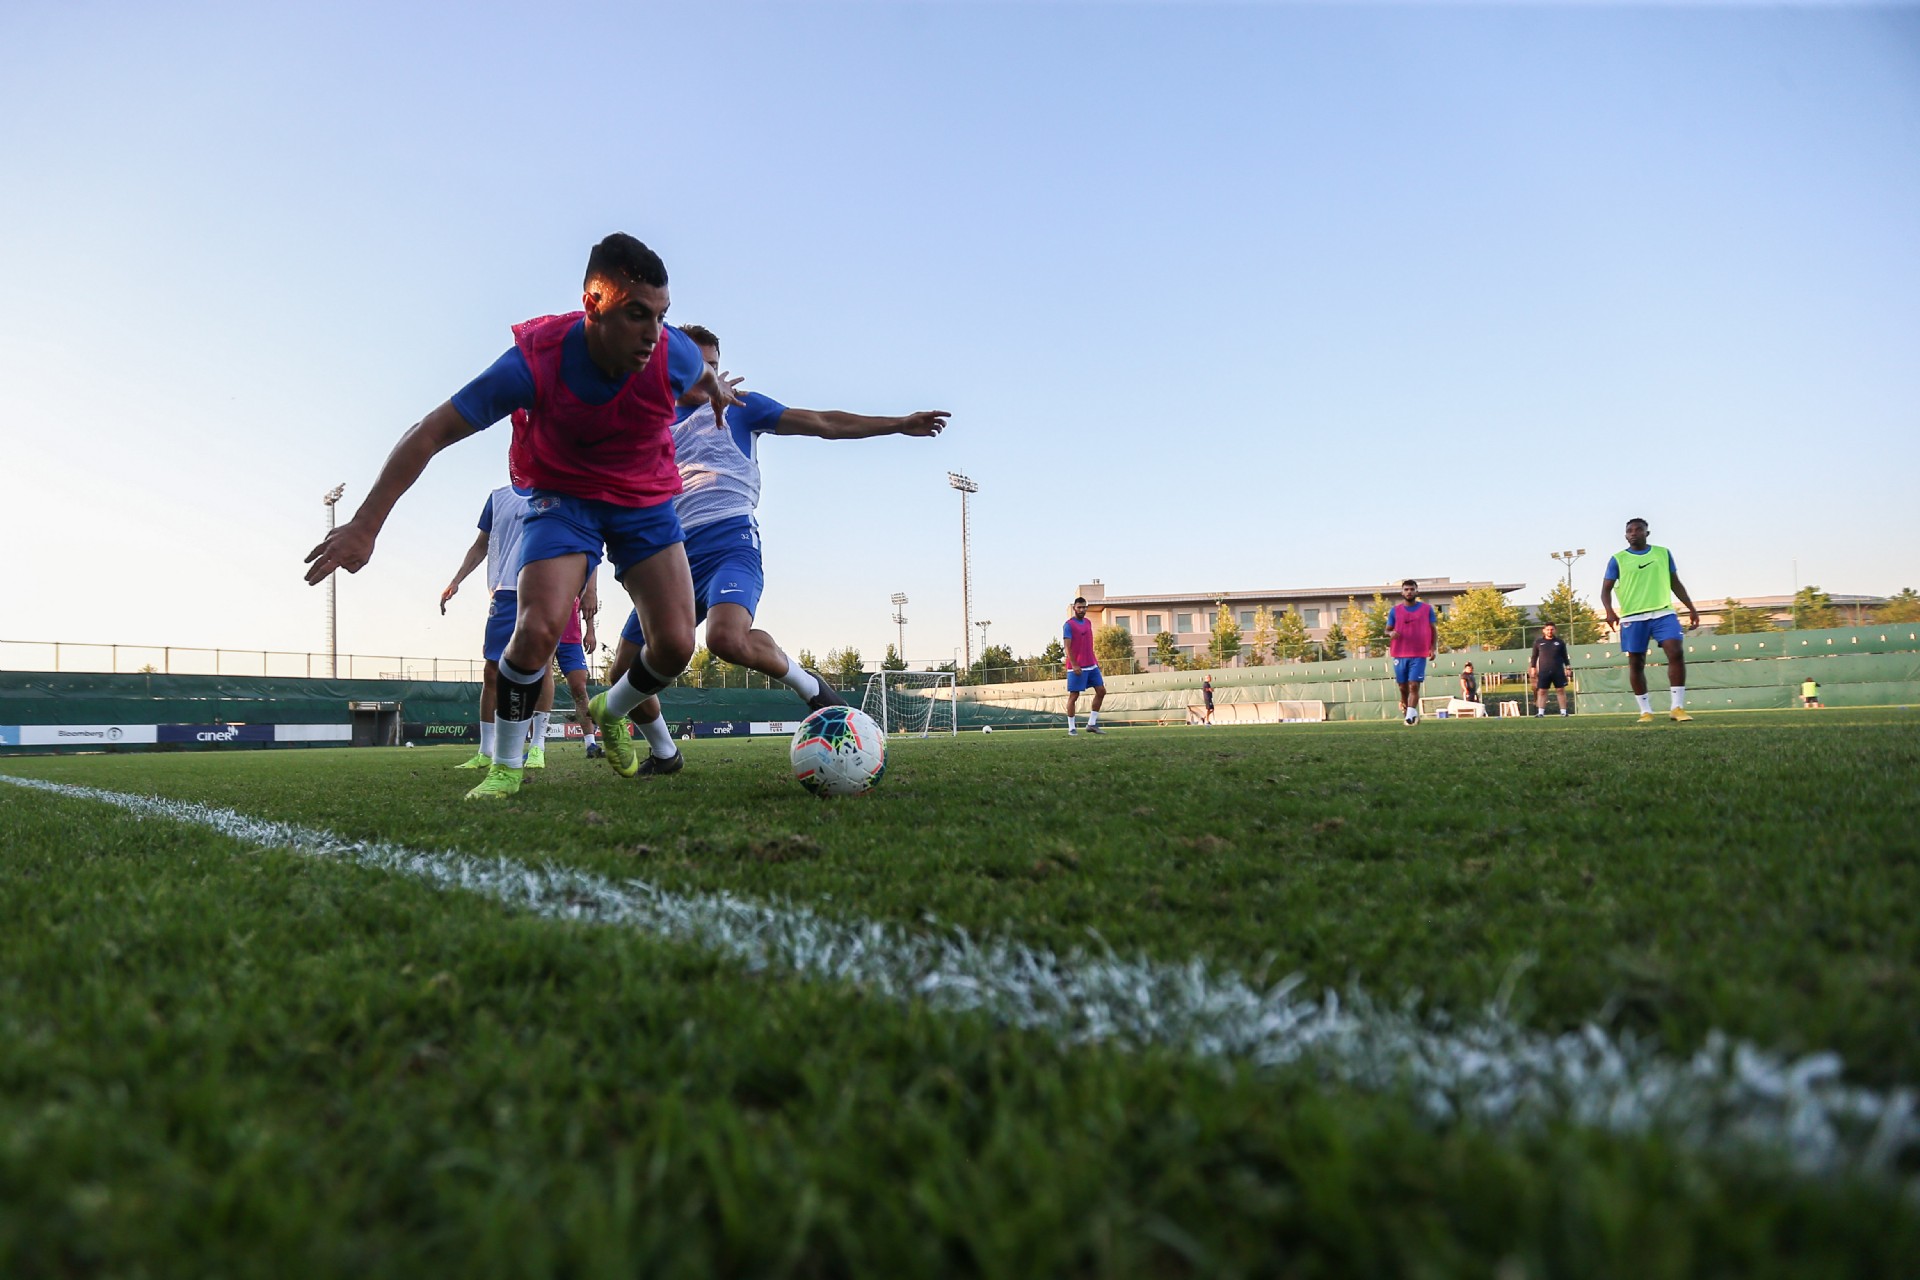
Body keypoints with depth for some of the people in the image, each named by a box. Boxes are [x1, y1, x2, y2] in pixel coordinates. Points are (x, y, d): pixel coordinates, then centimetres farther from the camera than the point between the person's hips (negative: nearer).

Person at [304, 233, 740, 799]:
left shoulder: (674, 354, -24)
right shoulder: (534, 362, -29)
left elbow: (704, 374, 4)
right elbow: (429, 433, -25)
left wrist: (717, 387, 29)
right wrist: (365, 524, -28)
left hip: (647, 502, 2)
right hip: (563, 497, -2)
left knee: (675, 645, -11)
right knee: (537, 629, -23)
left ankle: (611, 712, 24)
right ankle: (505, 767, 0)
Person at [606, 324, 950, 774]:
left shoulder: (736, 405, 13)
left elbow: (822, 423, 8)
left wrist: (899, 424, 2)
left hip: (729, 540, -4)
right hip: (673, 553, 5)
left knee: (727, 638, -36)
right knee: (624, 674, 0)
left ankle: (811, 689, -10)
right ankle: (663, 754, 26)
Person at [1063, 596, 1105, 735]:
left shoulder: (1088, 623, 14)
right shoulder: (1069, 625, -9)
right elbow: (1068, 647, -14)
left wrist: (1095, 660, 16)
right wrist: (1074, 665, -20)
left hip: (1091, 666, 8)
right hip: (1077, 667, -8)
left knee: (1101, 691, 5)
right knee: (1074, 696, -3)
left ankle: (1092, 724, 12)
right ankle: (1071, 729, 4)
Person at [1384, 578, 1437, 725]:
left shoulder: (1427, 609, 6)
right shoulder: (1395, 610, 7)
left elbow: (1433, 630, 10)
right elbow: (1387, 630, 9)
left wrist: (1434, 648, -2)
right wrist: (1390, 633, -15)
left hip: (1419, 655, -2)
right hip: (1400, 655, 2)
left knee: (1414, 686, -11)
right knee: (1403, 688, 6)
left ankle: (1410, 716, -15)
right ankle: (1406, 715, 18)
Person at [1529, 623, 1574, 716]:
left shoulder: (1560, 642, 8)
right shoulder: (1538, 642, 7)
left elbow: (1565, 656, 12)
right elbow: (1534, 656, 11)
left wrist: (1568, 667, 6)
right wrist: (1533, 668, 4)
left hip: (1558, 671, 0)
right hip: (1544, 672, 0)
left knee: (1561, 690, 0)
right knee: (1541, 691, -2)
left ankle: (1563, 712, 4)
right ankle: (1540, 712, 0)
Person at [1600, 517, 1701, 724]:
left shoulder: (1663, 553, 12)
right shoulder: (1618, 559, 4)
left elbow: (1675, 583, 19)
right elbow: (1606, 589, 2)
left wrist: (1691, 608, 14)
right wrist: (1609, 611, -16)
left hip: (1663, 613, 1)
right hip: (1633, 617, -1)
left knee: (1676, 653, -16)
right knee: (1636, 664, 1)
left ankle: (1677, 707, -11)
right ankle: (1646, 711, 11)